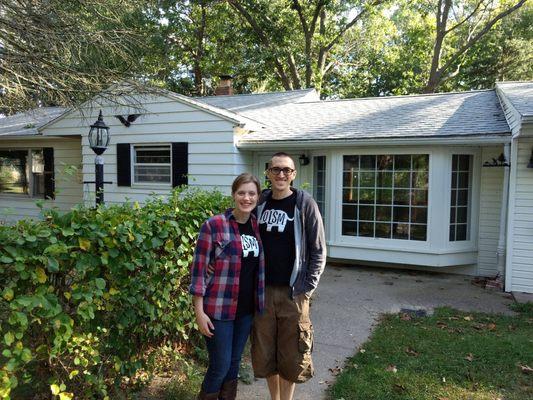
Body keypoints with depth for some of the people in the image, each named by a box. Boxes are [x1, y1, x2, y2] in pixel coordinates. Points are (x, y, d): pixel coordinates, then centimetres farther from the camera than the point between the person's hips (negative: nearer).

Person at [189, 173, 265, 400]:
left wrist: (260, 303, 10)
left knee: (234, 363, 17)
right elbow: (198, 270, -11)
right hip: (219, 310, -5)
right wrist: (199, 312, -13)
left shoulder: (257, 226, 4)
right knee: (220, 366, 3)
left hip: (247, 309, 5)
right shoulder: (214, 225, -12)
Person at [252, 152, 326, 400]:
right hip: (263, 290, 4)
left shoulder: (305, 204, -6)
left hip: (293, 292, -3)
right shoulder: (260, 203, 4)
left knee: (291, 354, 7)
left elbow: (318, 251, -4)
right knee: (265, 352, 13)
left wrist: (307, 289, -9)